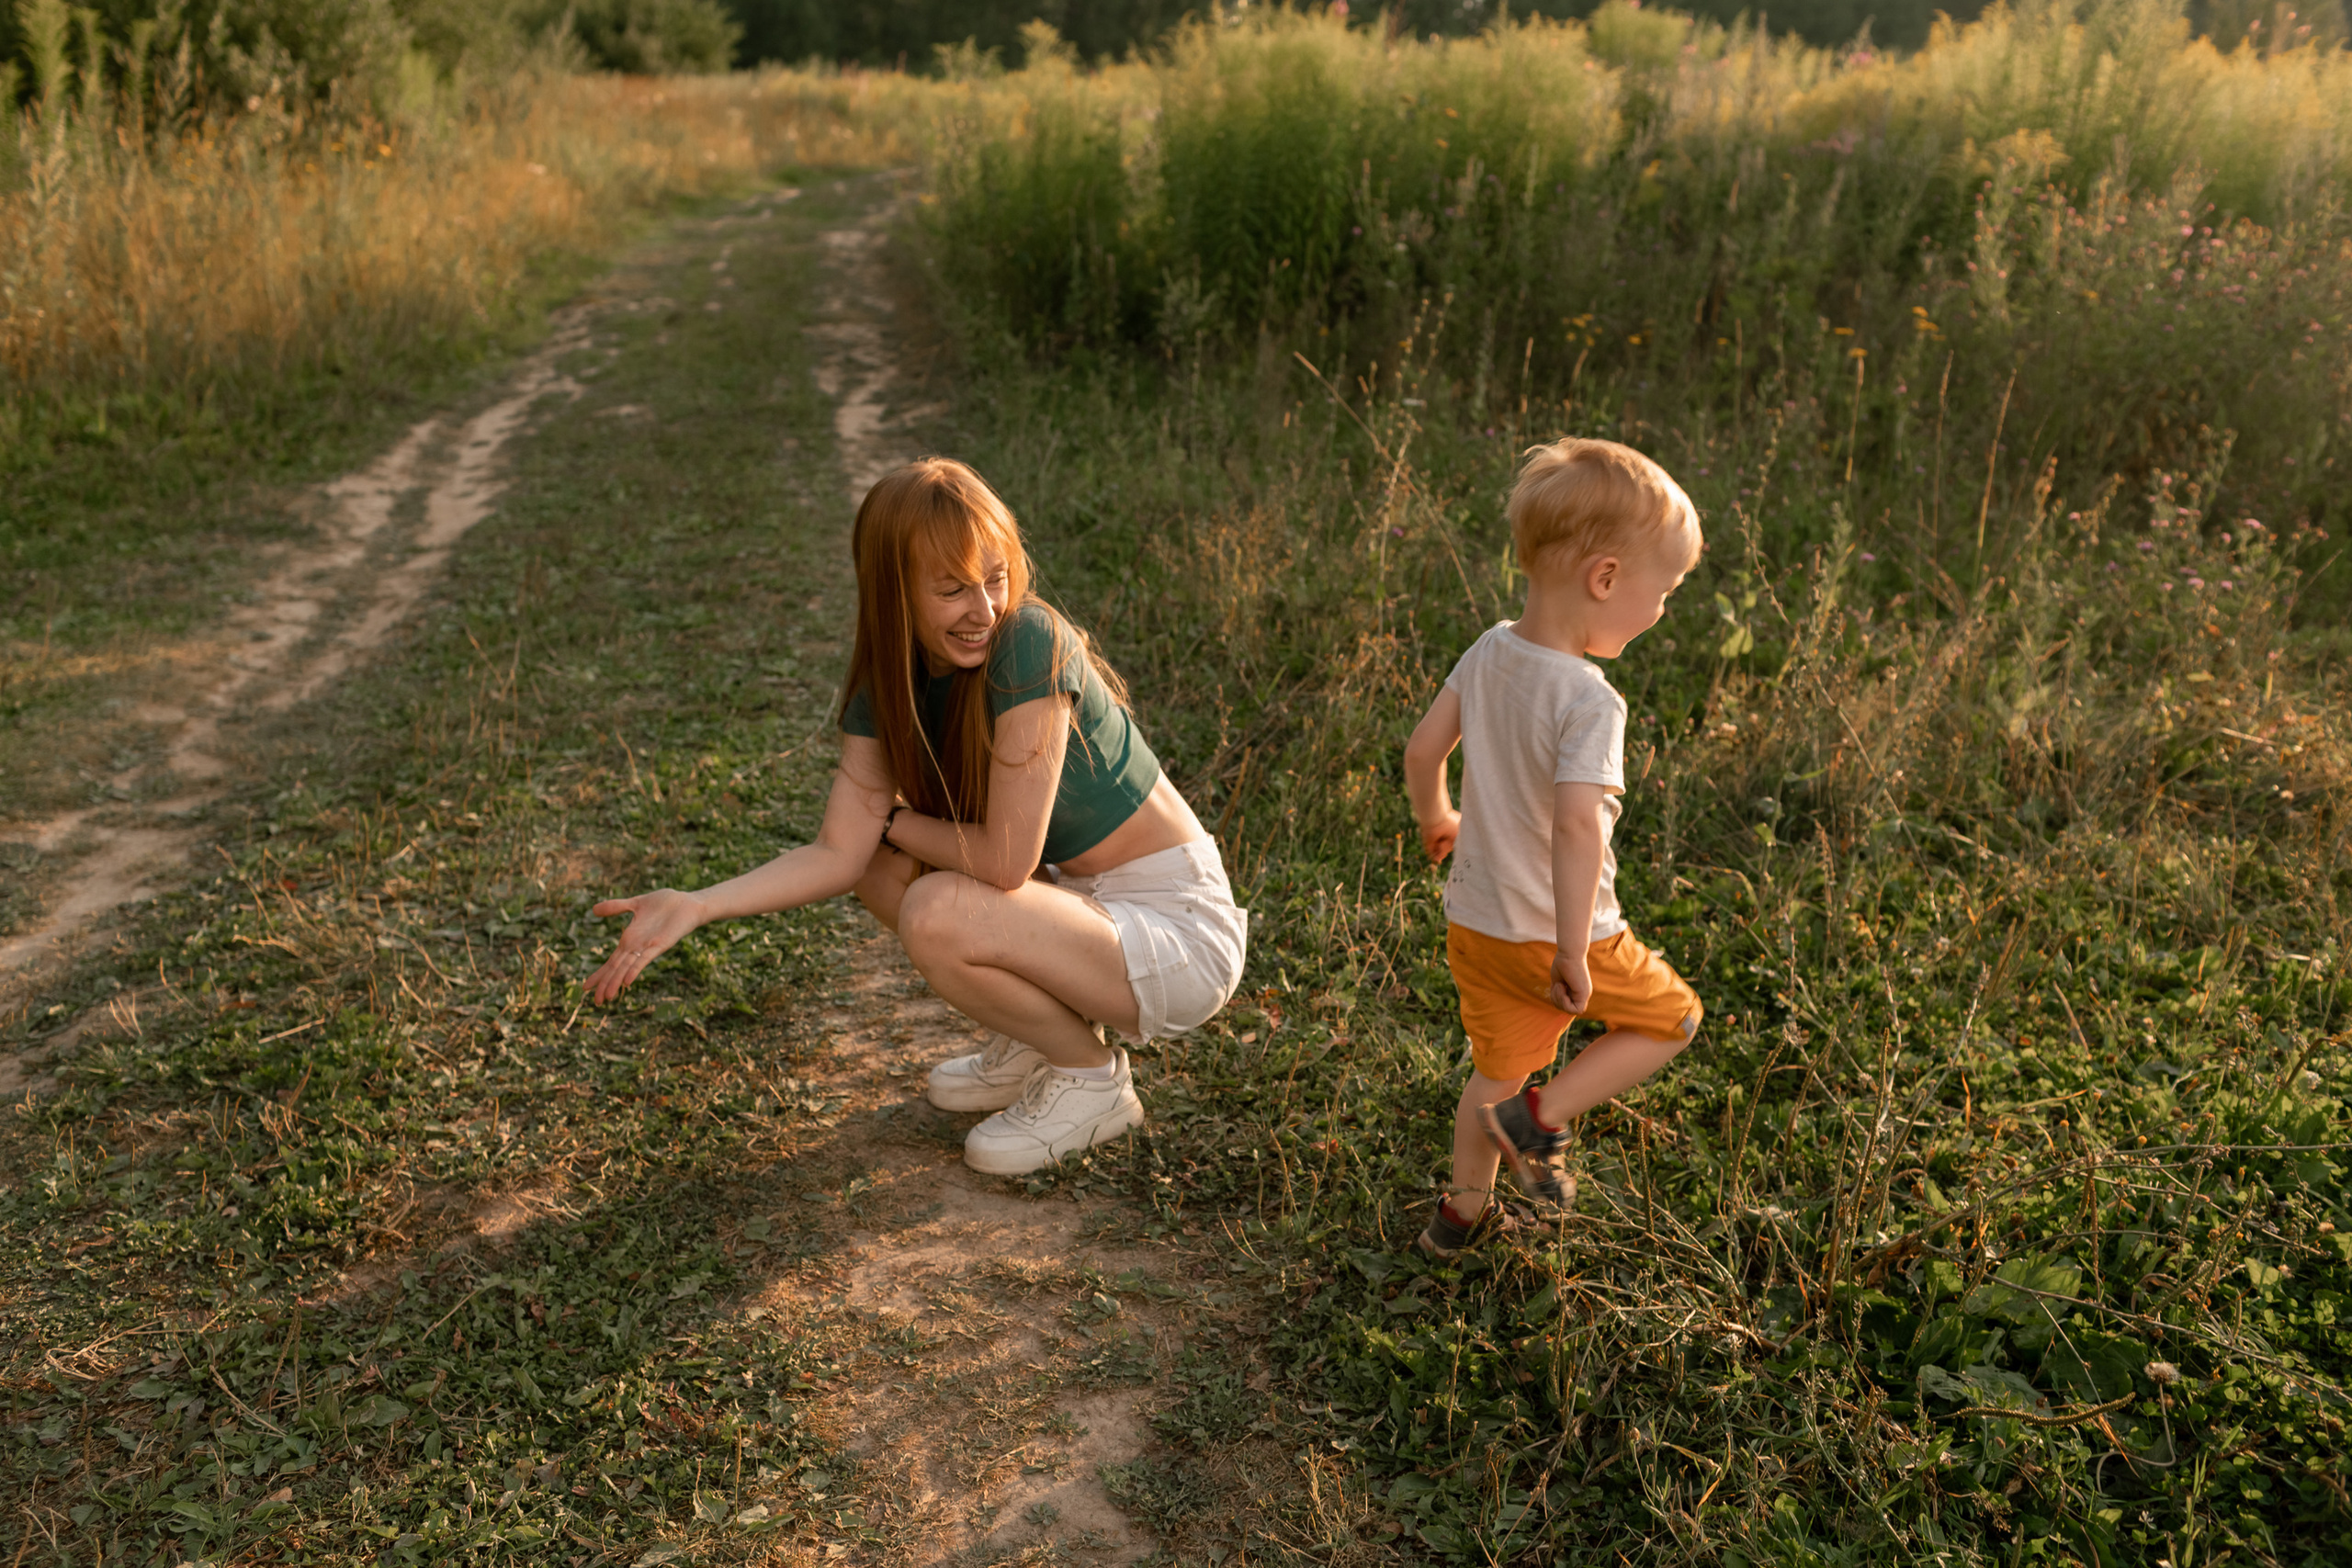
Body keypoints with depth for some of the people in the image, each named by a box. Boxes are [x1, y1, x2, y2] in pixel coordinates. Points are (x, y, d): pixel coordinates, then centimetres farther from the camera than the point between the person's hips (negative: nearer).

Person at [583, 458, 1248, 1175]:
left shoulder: (1031, 644, -24)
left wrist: (894, 820, -8)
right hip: (1087, 900, 7)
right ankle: (1031, 1042, 13)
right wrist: (696, 905, -19)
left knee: (939, 917, -26)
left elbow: (1005, 860, -26)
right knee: (880, 865, 1)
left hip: (1182, 931, -7)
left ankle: (1093, 1079, 0)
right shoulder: (889, 680, -2)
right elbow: (840, 853, -7)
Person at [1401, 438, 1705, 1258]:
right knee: (1669, 1017, 18)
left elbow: (1422, 748, 6)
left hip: (1473, 920, 7)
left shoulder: (1489, 652, -4)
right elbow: (1577, 823, -36)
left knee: (1497, 1066, 25)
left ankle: (1464, 1207, 37)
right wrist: (1573, 950, -30)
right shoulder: (1589, 701, -27)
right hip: (1552, 930, -7)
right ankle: (1540, 1116, 10)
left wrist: (1435, 820, 24)